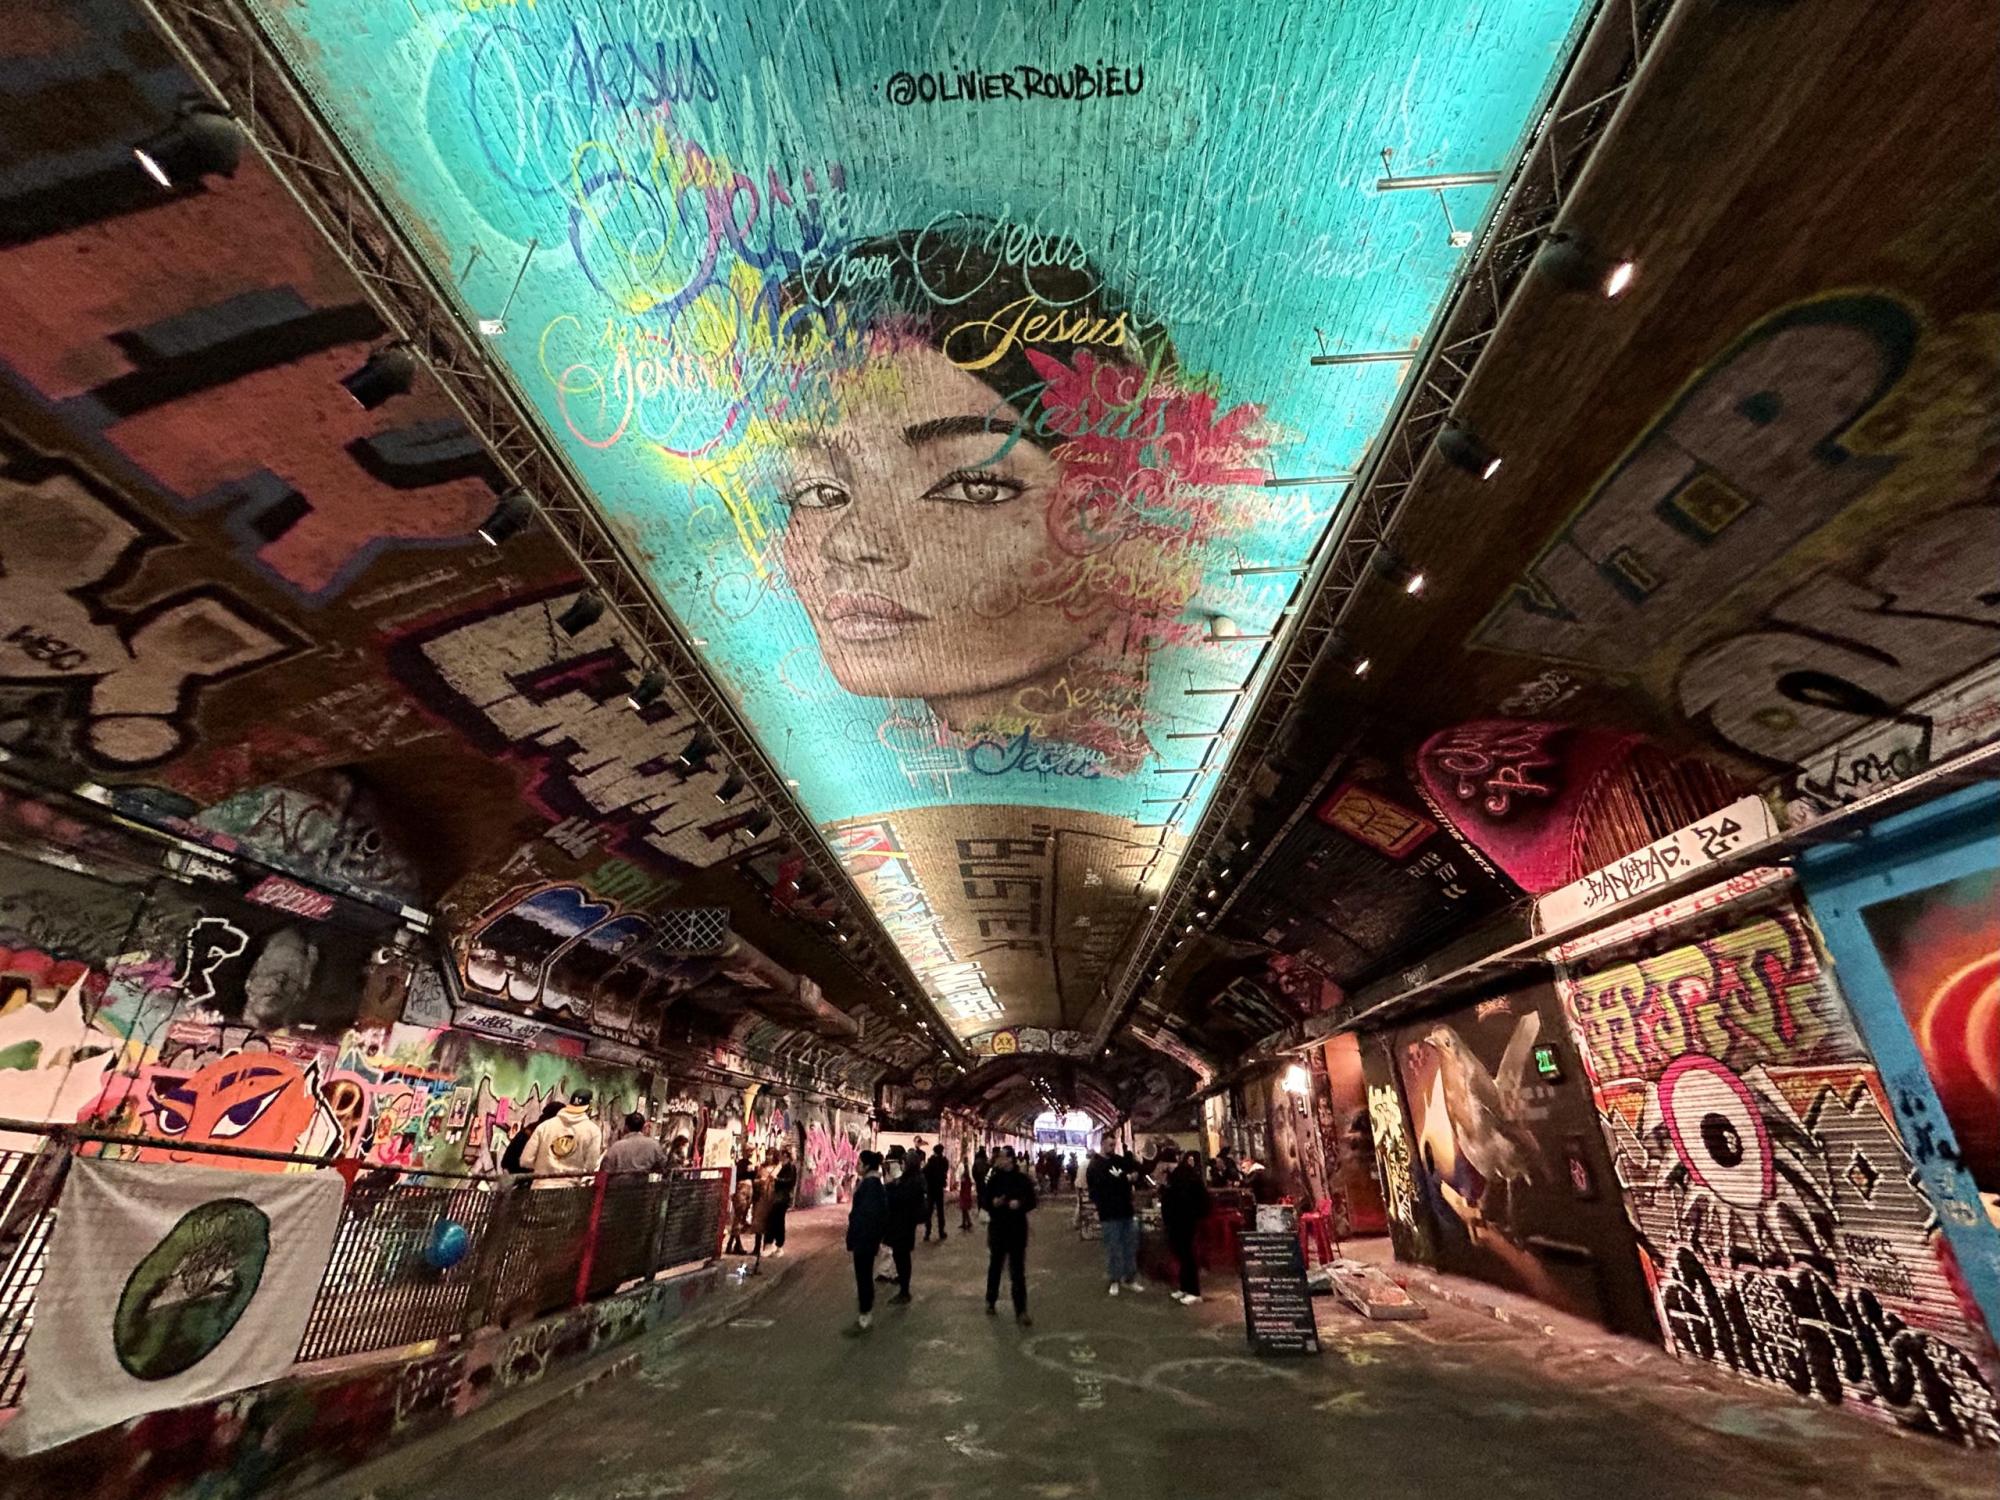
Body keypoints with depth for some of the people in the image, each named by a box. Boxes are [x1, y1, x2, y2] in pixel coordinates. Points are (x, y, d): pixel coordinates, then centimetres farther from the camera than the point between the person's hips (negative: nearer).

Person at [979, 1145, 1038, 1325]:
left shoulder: (1023, 1179, -6)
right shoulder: (994, 1178, -2)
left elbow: (1032, 1202, -2)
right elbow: (983, 1201, 2)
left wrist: (1020, 1204, -21)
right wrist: (992, 1202, -18)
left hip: (1017, 1230, -2)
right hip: (997, 1229, 2)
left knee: (1018, 1272, -1)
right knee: (994, 1266, 17)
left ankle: (1021, 1311, 6)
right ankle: (991, 1302, 36)